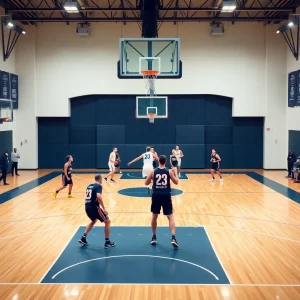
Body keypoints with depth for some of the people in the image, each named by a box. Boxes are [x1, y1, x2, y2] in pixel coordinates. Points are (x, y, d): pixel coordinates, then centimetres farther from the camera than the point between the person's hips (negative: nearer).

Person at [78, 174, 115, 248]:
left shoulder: (89, 186, 16)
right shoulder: (98, 186, -8)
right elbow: (98, 196, -25)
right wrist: (104, 208, -23)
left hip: (87, 207, 8)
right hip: (94, 207, -8)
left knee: (94, 221, 33)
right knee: (107, 221, 7)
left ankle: (83, 238, 27)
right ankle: (107, 242, 8)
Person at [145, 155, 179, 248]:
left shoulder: (153, 171, -1)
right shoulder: (169, 171, -1)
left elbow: (146, 183, 8)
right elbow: (176, 182, 9)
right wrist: (174, 174, 24)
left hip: (156, 196, 1)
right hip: (166, 196, -1)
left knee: (154, 216, 17)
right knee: (170, 217, 3)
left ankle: (154, 237, 24)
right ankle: (173, 238, -11)